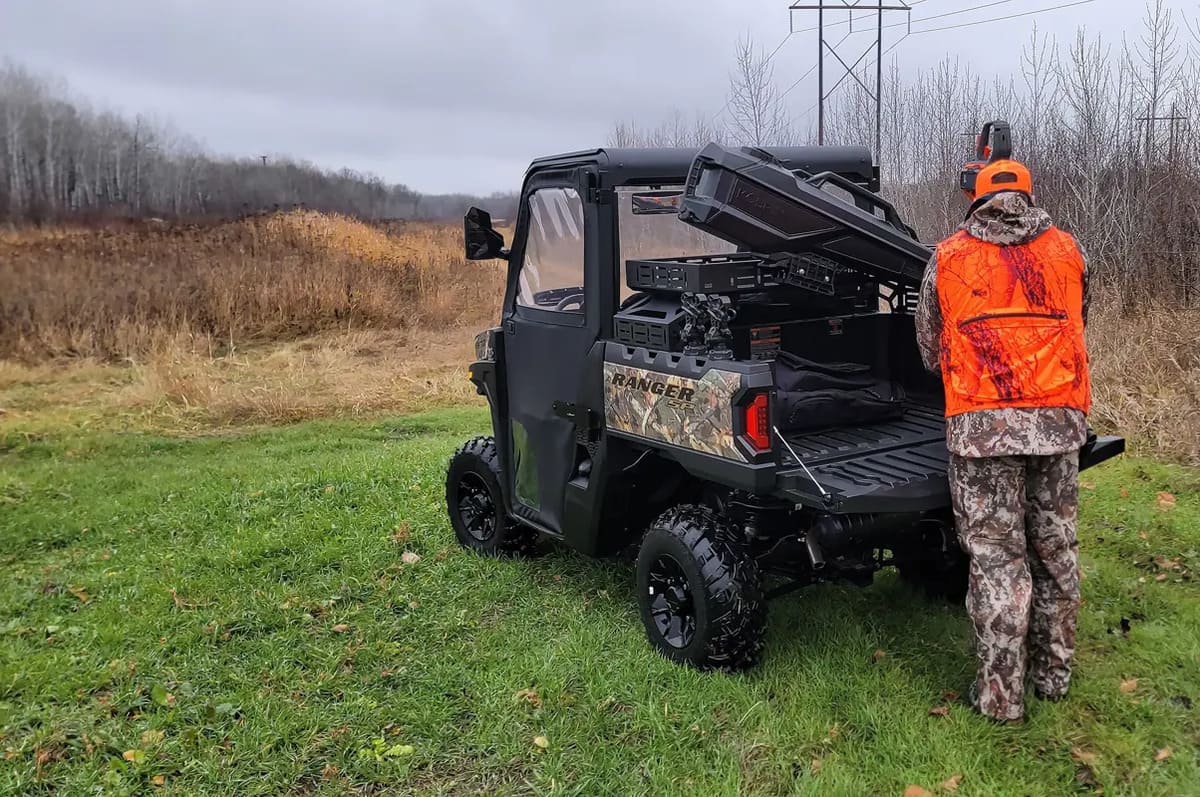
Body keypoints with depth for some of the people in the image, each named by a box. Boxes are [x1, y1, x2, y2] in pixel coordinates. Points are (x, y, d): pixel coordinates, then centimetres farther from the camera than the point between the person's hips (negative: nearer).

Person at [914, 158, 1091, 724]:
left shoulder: (947, 259, 6)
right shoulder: (1067, 251, 11)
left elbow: (930, 353, 13)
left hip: (982, 422, -2)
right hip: (1060, 419, 3)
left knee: (996, 556, 2)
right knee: (1055, 548, 15)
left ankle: (1000, 694, 7)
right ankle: (1053, 672, 29)